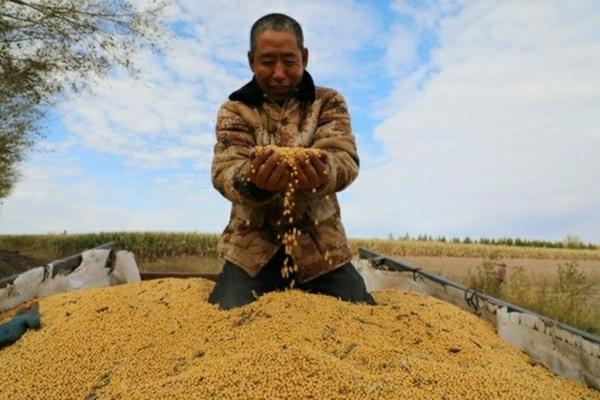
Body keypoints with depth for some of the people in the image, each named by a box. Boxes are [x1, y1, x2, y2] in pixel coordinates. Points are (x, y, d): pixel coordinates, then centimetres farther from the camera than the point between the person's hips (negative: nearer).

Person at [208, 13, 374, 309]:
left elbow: (345, 157, -12)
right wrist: (254, 181, -37)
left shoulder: (328, 102, 4)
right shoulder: (234, 110, 3)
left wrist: (324, 173, -38)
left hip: (321, 245, 1)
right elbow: (224, 171, -11)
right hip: (252, 247, 0)